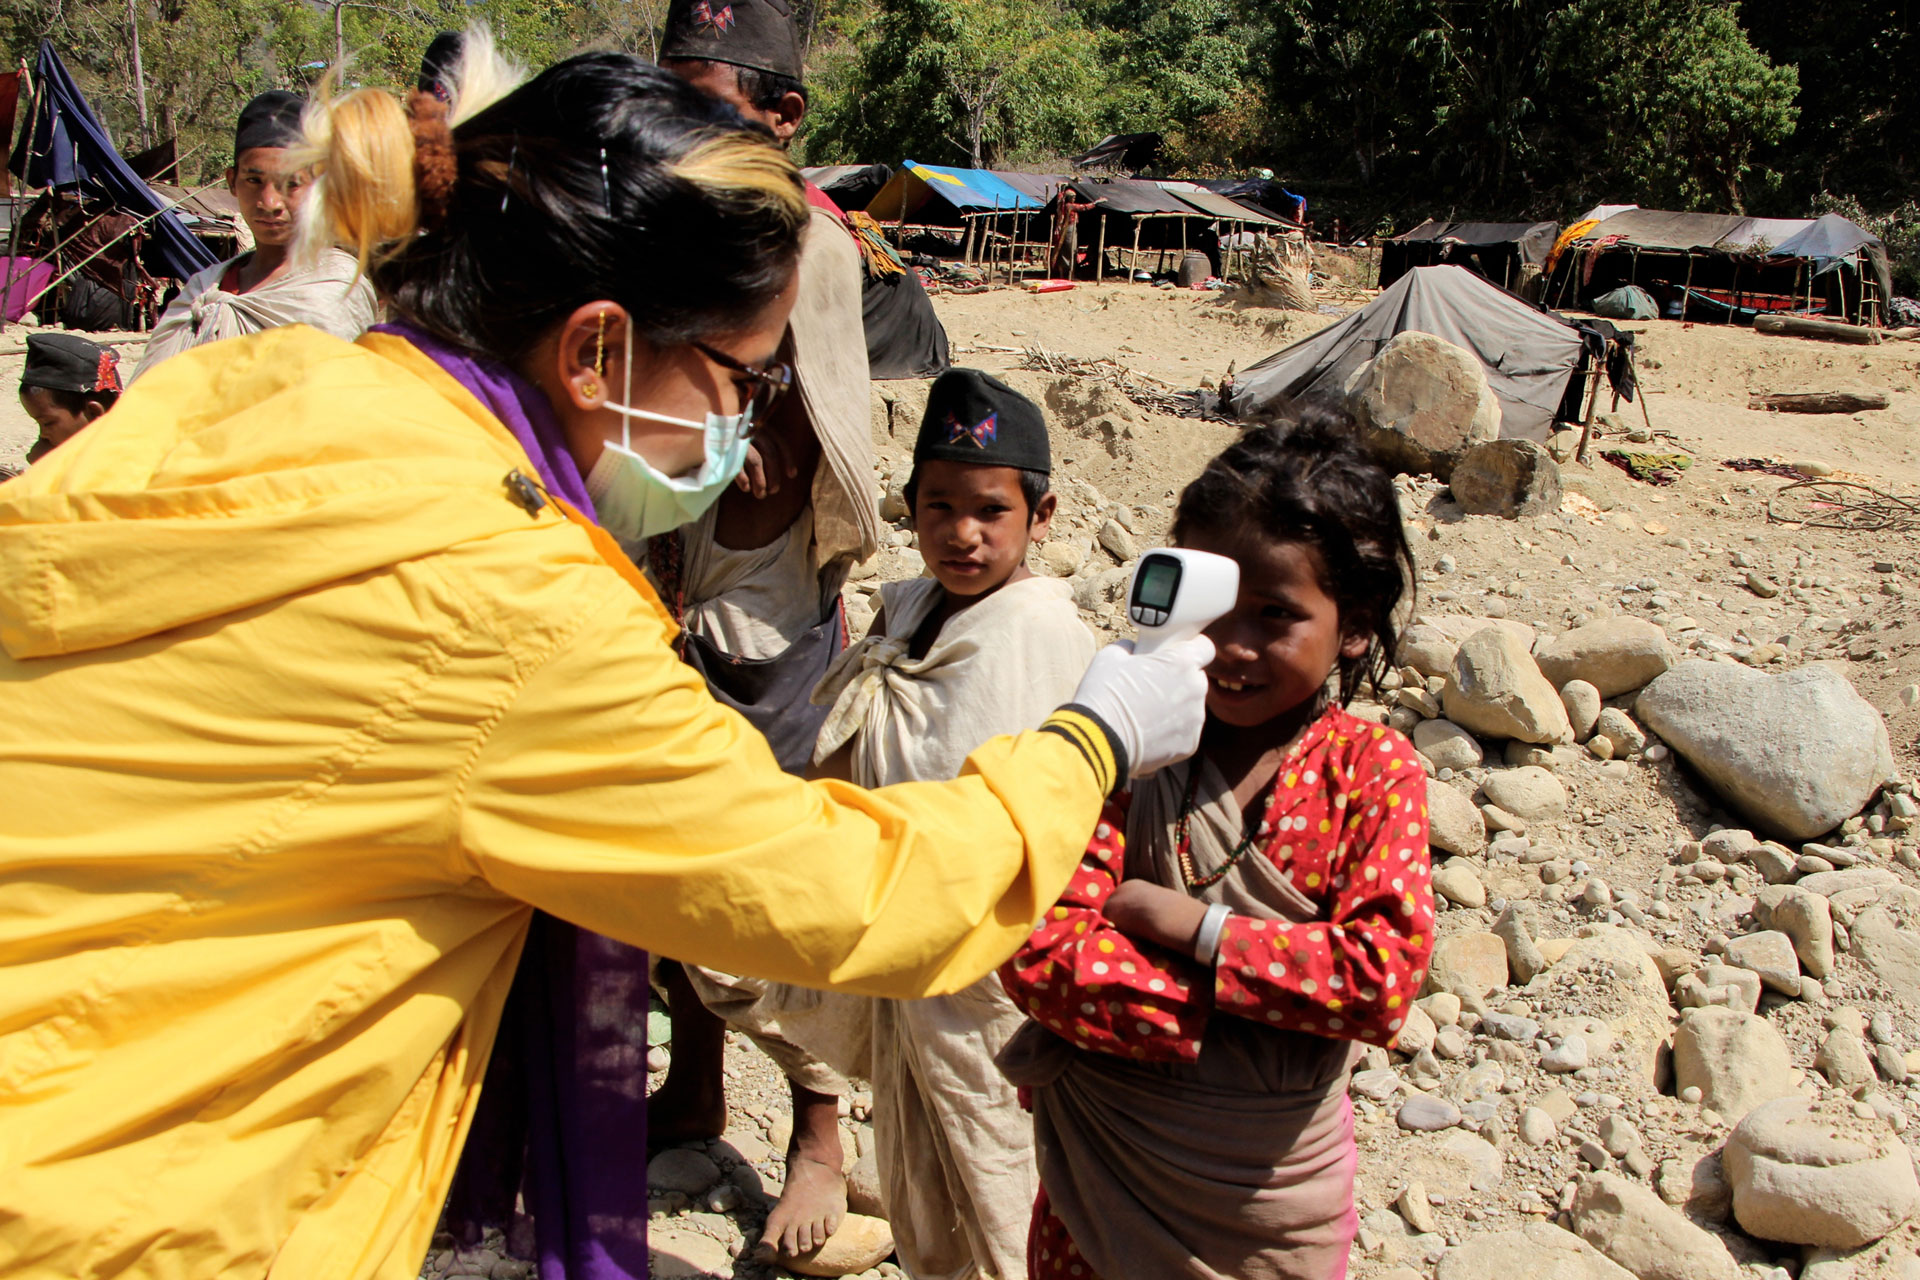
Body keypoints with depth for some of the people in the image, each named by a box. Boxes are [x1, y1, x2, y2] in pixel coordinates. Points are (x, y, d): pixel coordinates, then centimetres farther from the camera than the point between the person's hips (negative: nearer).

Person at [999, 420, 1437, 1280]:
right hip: (1102, 1170, 1)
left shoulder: (1375, 773, -11)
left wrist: (1195, 928, -22)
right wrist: (1235, 1010, -22)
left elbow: (1382, 979, -22)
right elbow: (1037, 952, -18)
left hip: (1271, 1190, 0)